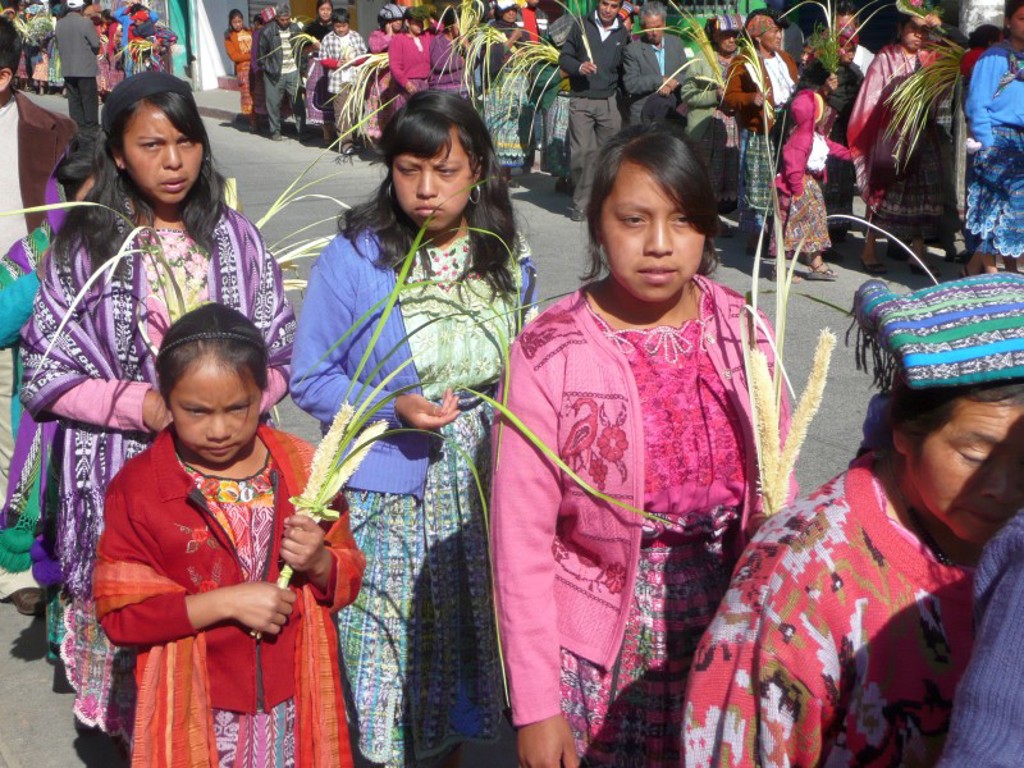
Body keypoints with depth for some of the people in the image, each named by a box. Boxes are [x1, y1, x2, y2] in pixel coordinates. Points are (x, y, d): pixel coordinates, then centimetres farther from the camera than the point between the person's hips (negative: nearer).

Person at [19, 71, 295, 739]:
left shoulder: (236, 237, 6)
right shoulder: (85, 244, -1)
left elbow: (280, 351, 8)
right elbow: (47, 373, -2)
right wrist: (141, 405, -15)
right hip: (121, 475, -1)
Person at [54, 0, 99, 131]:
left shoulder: (59, 23, 3)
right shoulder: (86, 23, -13)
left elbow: (58, 44, 9)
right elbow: (96, 44, -10)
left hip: (67, 68, 5)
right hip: (85, 67, -5)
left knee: (74, 98, 9)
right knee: (89, 98, 3)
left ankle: (76, 124, 11)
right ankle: (91, 124, 4)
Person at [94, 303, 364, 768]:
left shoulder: (303, 468, -1)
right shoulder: (138, 487, -9)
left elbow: (348, 579, 7)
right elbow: (119, 612, -10)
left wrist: (320, 564, -15)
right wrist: (227, 602, -19)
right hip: (196, 714, -2)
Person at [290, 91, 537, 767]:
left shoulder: (510, 260, 1)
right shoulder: (353, 260, -12)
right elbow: (310, 380, -7)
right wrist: (393, 407, -20)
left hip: (481, 490, 4)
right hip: (385, 497, -3)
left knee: (465, 631, 15)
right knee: (387, 651, 5)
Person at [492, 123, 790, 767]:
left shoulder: (743, 332, -4)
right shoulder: (548, 356, -15)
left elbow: (774, 492, 5)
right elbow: (522, 543, -12)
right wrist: (535, 705, -10)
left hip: (728, 638, 3)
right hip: (599, 651, -3)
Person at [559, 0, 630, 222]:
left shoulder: (623, 33, 9)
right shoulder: (581, 26, 4)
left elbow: (625, 68, 13)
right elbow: (564, 57, 4)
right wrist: (579, 67, -16)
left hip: (609, 102, 2)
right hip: (581, 101, -2)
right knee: (581, 152, -7)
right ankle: (581, 203, 2)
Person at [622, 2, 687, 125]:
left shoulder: (676, 42, 9)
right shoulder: (632, 50, -5)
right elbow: (630, 84, -12)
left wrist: (673, 83, -13)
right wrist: (660, 80, -19)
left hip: (674, 109, 3)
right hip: (643, 113, -3)